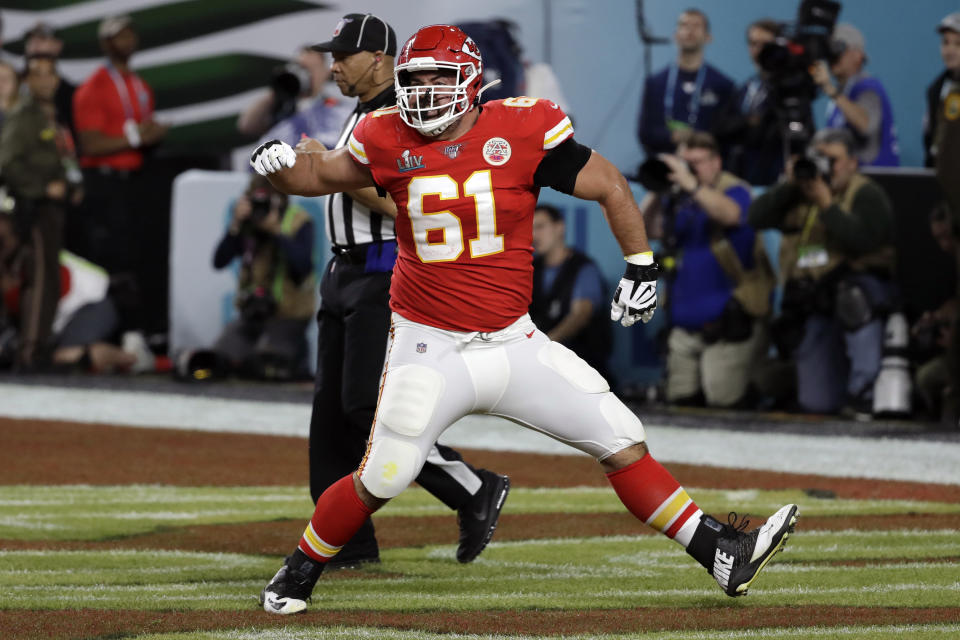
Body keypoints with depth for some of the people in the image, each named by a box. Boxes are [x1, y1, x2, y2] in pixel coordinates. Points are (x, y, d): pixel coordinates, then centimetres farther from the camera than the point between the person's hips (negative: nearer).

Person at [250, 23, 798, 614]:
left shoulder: (521, 132, -9)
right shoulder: (392, 141, -4)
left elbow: (610, 186, 2)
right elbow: (323, 174, 14)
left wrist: (641, 266, 3)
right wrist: (282, 166, -7)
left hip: (512, 342, 1)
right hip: (430, 349, -1)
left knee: (622, 442, 0)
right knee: (381, 480, -9)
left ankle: (723, 555, 6)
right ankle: (299, 573, 15)